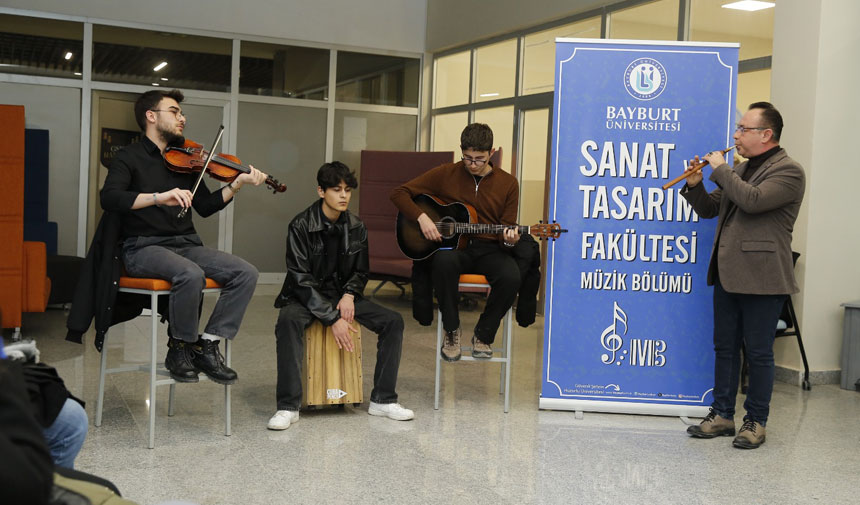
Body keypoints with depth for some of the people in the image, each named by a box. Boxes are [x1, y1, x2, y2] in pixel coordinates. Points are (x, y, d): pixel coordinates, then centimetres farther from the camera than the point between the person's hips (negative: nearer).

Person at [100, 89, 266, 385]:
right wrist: (159, 197, -29)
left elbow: (205, 207, 14)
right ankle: (180, 347, -13)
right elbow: (109, 198, -17)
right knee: (191, 274, -36)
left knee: (246, 273, -16)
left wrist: (238, 184, 1)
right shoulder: (130, 157, 1)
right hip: (144, 247, -6)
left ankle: (208, 344, -11)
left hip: (186, 244, 6)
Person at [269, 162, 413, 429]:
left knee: (393, 321, -14)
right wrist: (332, 318, -24)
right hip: (306, 297, -4)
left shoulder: (356, 227, 1)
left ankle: (382, 400, -5)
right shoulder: (301, 226, -14)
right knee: (288, 321, -37)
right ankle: (288, 406, -30)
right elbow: (301, 279, -17)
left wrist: (349, 295, -11)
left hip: (342, 294, 5)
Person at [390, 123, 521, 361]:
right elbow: (399, 193, 4)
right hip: (451, 245, -1)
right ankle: (452, 331, -18)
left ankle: (483, 335, -6)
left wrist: (509, 239, -17)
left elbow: (506, 229, 8)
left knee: (511, 277, -33)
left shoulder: (508, 183, 7)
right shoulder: (446, 174, 4)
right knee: (444, 261, -39)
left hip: (489, 249, 1)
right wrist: (421, 217, -12)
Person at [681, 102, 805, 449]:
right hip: (728, 275, 8)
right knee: (725, 347, 12)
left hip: (761, 277, -8)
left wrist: (720, 169, -13)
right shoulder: (739, 171, 17)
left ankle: (756, 422, 12)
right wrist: (695, 186, 0)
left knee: (758, 352, 1)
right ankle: (722, 415, 21)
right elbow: (709, 209, 20)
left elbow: (753, 200, -25)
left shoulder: (788, 171, -9)